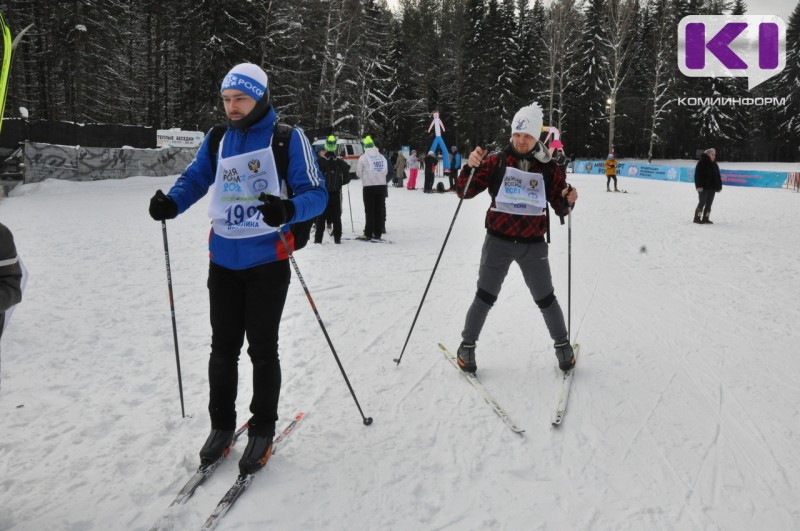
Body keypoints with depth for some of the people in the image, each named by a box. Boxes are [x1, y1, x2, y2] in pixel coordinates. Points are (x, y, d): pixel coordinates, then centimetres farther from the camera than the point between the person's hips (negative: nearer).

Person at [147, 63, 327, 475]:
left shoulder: (288, 138, -8)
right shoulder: (218, 139, 7)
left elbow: (316, 194, -11)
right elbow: (195, 178, 13)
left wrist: (287, 210, -33)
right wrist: (171, 203, -9)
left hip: (267, 260, -4)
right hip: (223, 259, 4)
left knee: (262, 349, 5)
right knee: (223, 347, 12)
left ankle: (262, 430, 21)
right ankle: (221, 424, 29)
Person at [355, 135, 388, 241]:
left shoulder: (363, 157, -6)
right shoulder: (382, 157, 5)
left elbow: (359, 173, -1)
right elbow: (386, 171, 7)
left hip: (369, 186, -3)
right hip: (382, 186, 3)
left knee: (369, 210, 0)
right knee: (379, 209, 8)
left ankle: (368, 234, -1)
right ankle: (378, 233, 10)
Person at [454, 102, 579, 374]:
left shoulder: (548, 167, 0)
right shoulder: (497, 161, -4)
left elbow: (560, 208, 5)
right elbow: (465, 192, -5)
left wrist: (568, 201, -18)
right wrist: (470, 167, -23)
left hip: (533, 245, 1)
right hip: (498, 242, -1)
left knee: (546, 300, 13)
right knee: (484, 298, 6)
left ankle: (562, 345, 33)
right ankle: (467, 346, 23)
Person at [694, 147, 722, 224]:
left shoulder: (715, 165, 16)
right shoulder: (701, 163, -8)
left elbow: (718, 176, 20)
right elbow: (698, 175, -13)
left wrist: (719, 186, 14)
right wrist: (699, 186, -20)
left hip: (712, 188, 7)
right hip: (704, 187, -7)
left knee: (709, 204, 7)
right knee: (702, 202, -8)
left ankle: (705, 218, 12)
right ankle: (697, 218, -3)